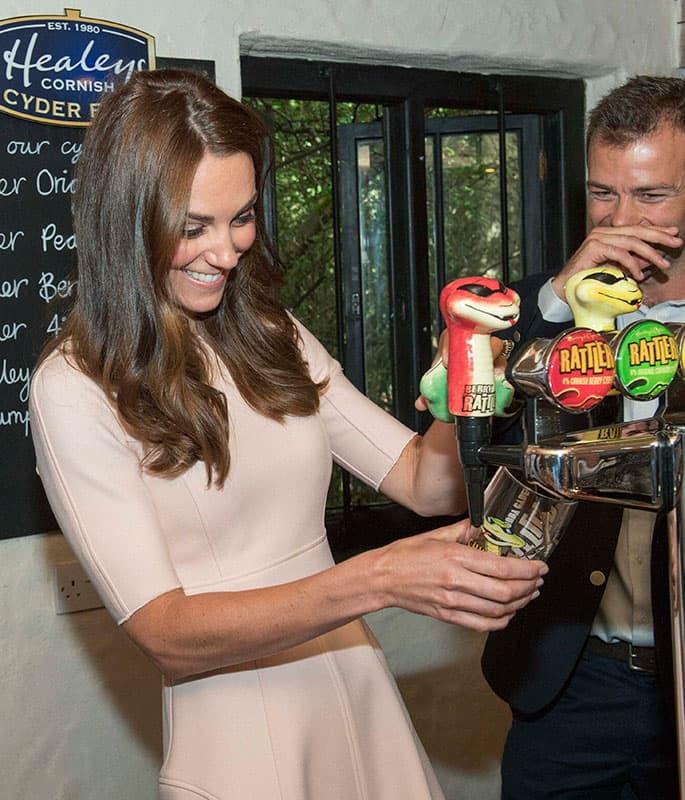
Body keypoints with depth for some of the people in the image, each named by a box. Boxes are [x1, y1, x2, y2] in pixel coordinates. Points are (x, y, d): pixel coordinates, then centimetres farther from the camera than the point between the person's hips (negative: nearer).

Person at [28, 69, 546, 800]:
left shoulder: (274, 338, 5)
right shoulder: (75, 389, -14)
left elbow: (427, 485, 1)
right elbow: (166, 636, -20)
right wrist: (376, 580, -31)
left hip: (364, 706, 6)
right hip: (235, 741, -6)